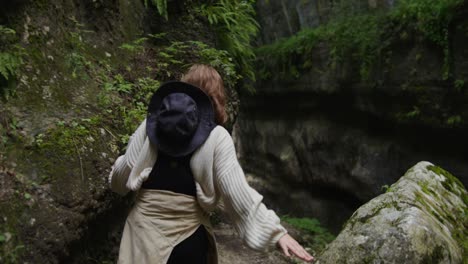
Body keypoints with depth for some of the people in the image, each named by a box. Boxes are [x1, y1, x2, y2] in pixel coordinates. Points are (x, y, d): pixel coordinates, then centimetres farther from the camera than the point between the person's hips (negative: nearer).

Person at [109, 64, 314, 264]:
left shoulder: (152, 122, 1)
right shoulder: (217, 137, -7)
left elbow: (122, 175, 3)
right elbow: (237, 191, -14)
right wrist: (276, 232, -11)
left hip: (144, 228, 2)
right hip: (188, 237, -2)